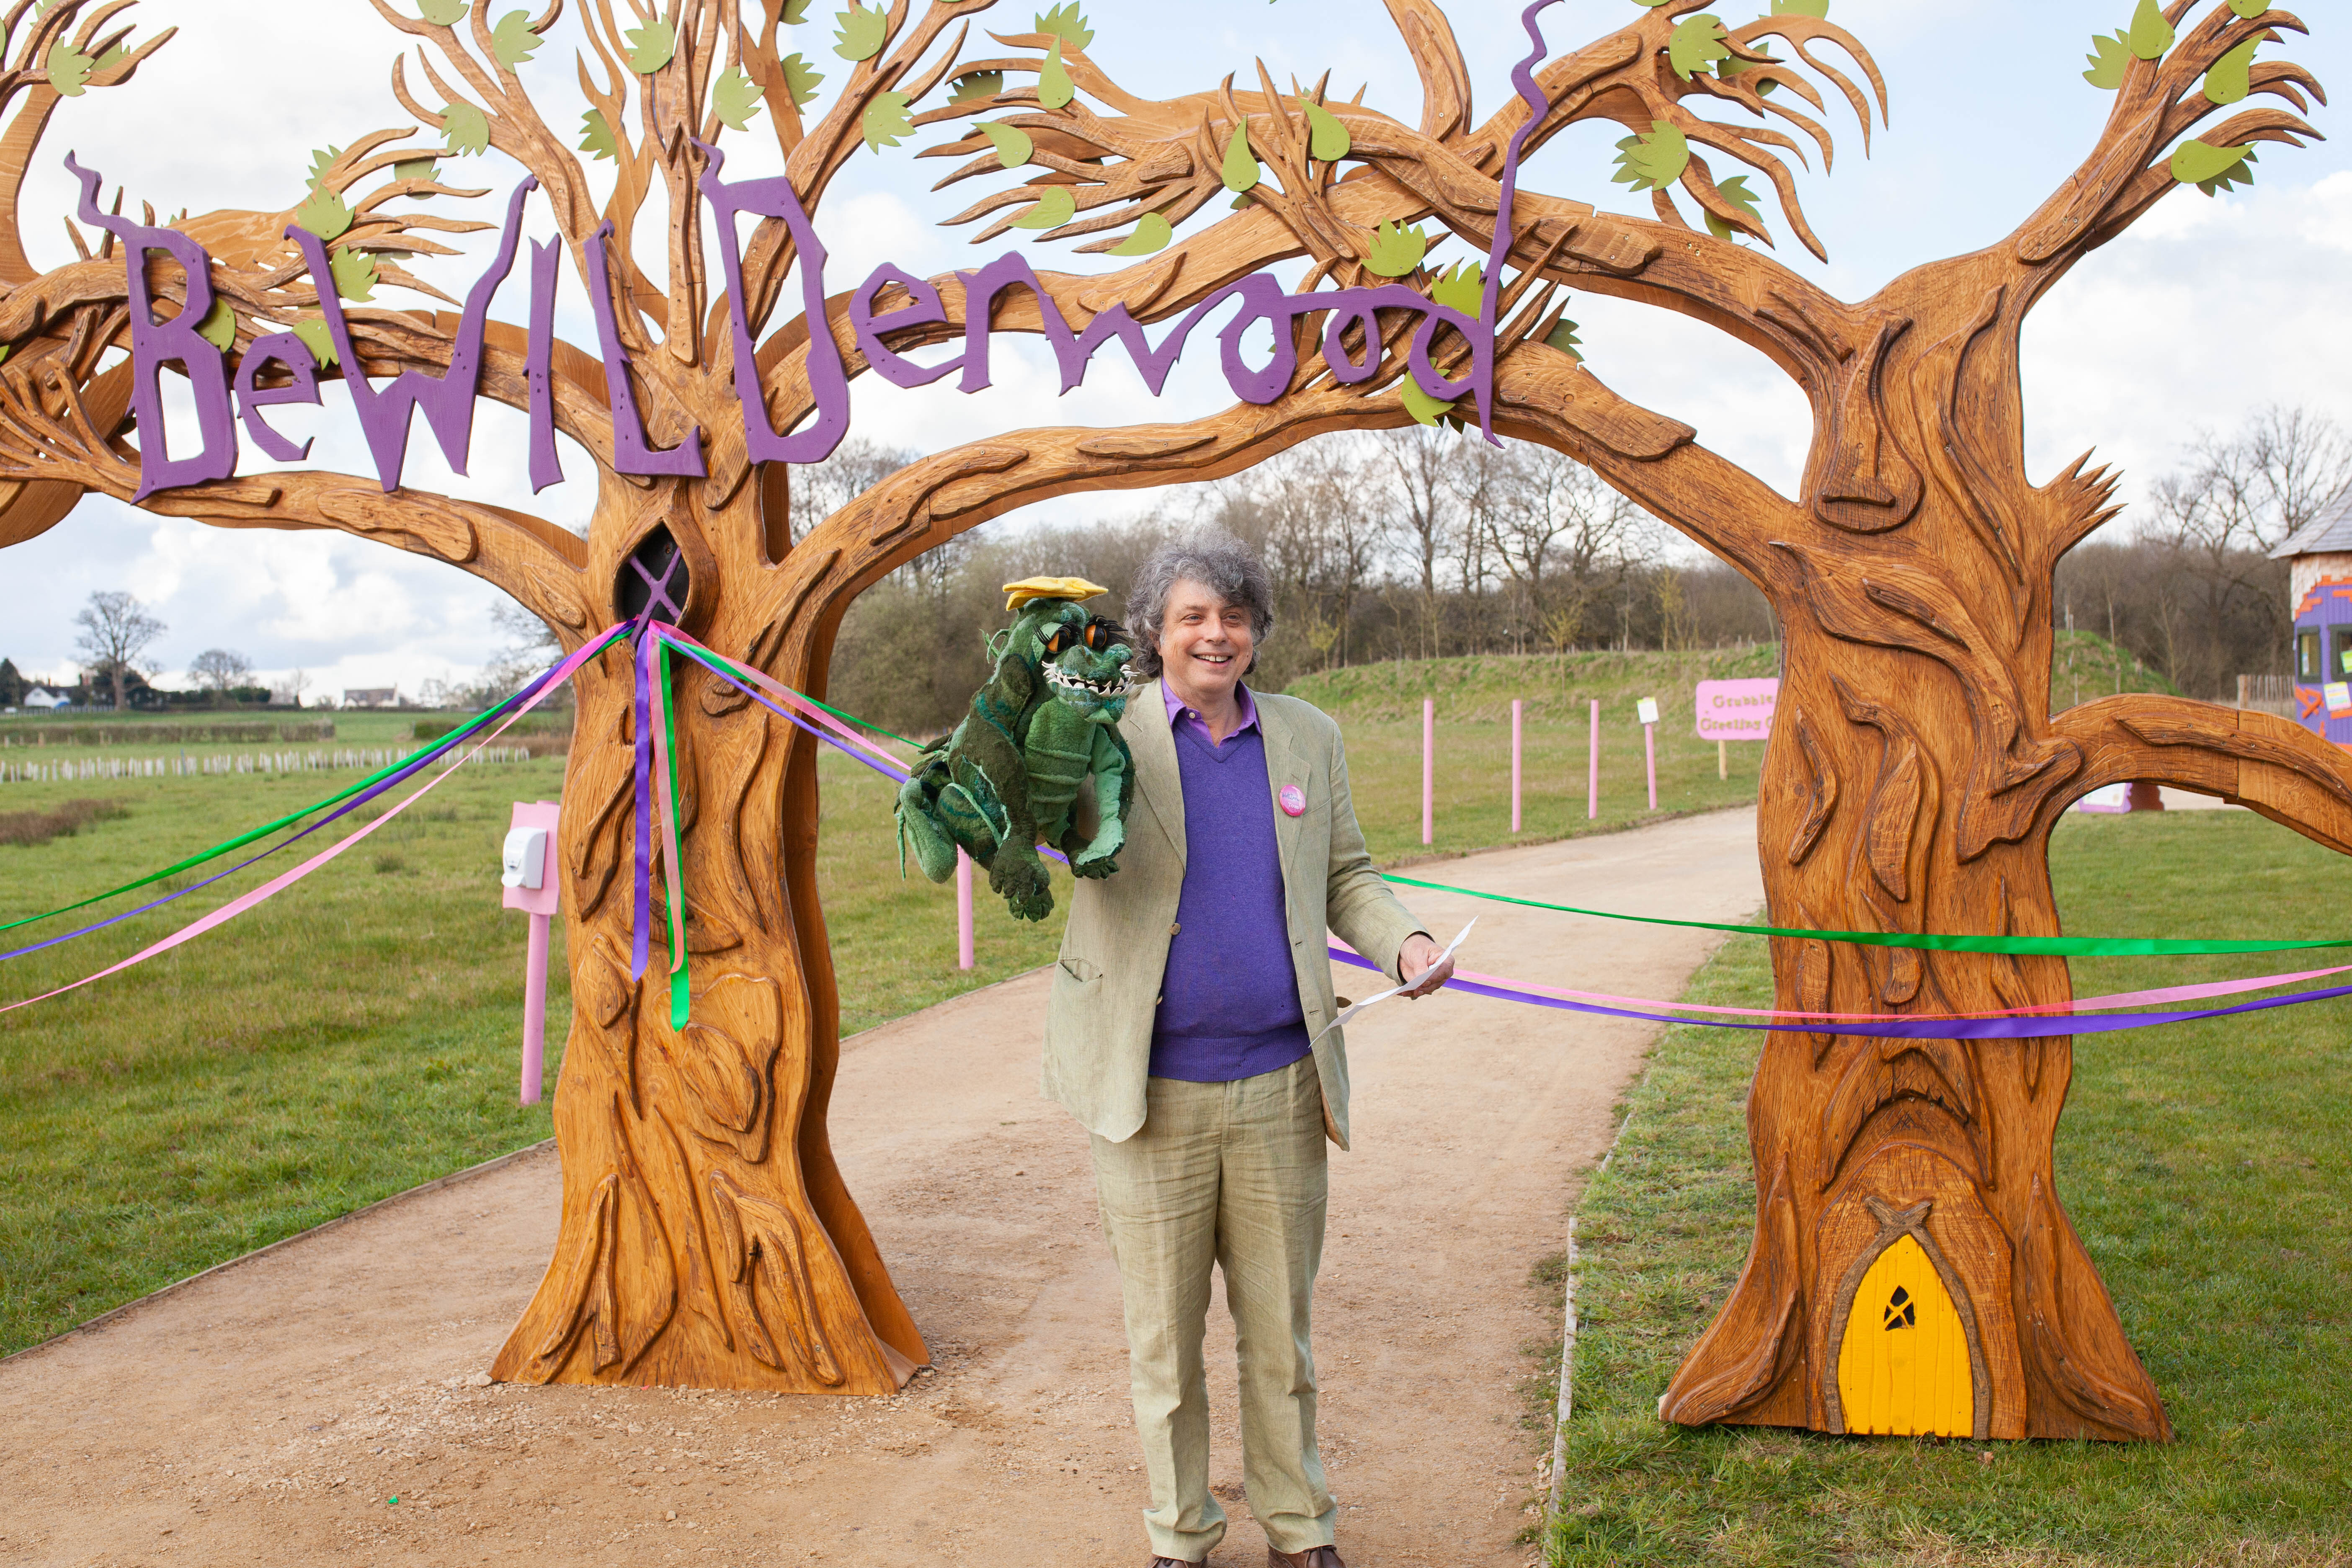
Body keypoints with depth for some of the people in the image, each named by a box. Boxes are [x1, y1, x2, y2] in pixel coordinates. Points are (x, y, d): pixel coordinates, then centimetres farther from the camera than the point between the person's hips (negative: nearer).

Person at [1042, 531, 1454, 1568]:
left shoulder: (1308, 740, 8)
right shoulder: (1108, 739, -2)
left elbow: (1346, 876, 14)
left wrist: (1402, 942, -7)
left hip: (1281, 1087, 3)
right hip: (1151, 1092, -2)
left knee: (1280, 1327, 15)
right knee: (1164, 1334, 11)